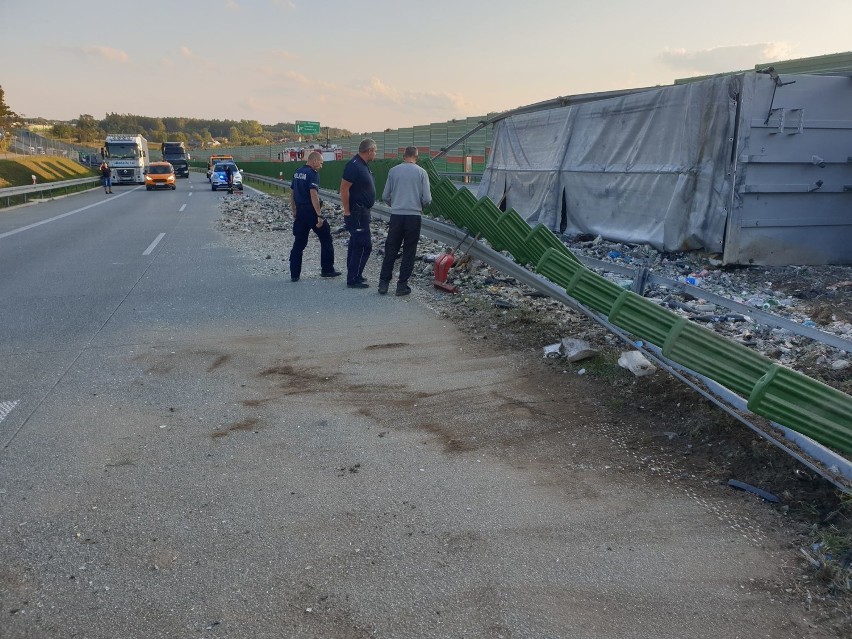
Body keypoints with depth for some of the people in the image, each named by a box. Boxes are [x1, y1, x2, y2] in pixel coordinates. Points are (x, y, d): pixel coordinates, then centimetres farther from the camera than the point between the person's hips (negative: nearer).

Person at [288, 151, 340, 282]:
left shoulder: (297, 173, 13)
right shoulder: (313, 174, -12)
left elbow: (292, 194, 17)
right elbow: (313, 195, -22)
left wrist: (294, 213, 22)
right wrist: (319, 215, -22)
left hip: (300, 212, 7)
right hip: (311, 211, -7)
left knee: (299, 243, 9)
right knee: (326, 239, 9)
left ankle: (294, 274, 6)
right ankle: (327, 270, 13)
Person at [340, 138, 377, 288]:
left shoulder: (363, 165, 14)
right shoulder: (354, 165, -18)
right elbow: (344, 189, -22)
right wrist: (347, 212, -22)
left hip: (362, 212, 10)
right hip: (357, 212, -10)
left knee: (356, 244, 16)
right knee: (365, 245, -9)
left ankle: (353, 275, 26)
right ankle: (353, 279, -5)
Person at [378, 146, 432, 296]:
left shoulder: (393, 171, 3)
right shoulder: (421, 172, -1)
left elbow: (385, 196, 7)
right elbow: (427, 199, -4)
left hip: (396, 215, 2)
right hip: (414, 216, -1)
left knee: (390, 250, 10)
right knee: (409, 252, 7)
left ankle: (383, 283, 11)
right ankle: (402, 285, 8)